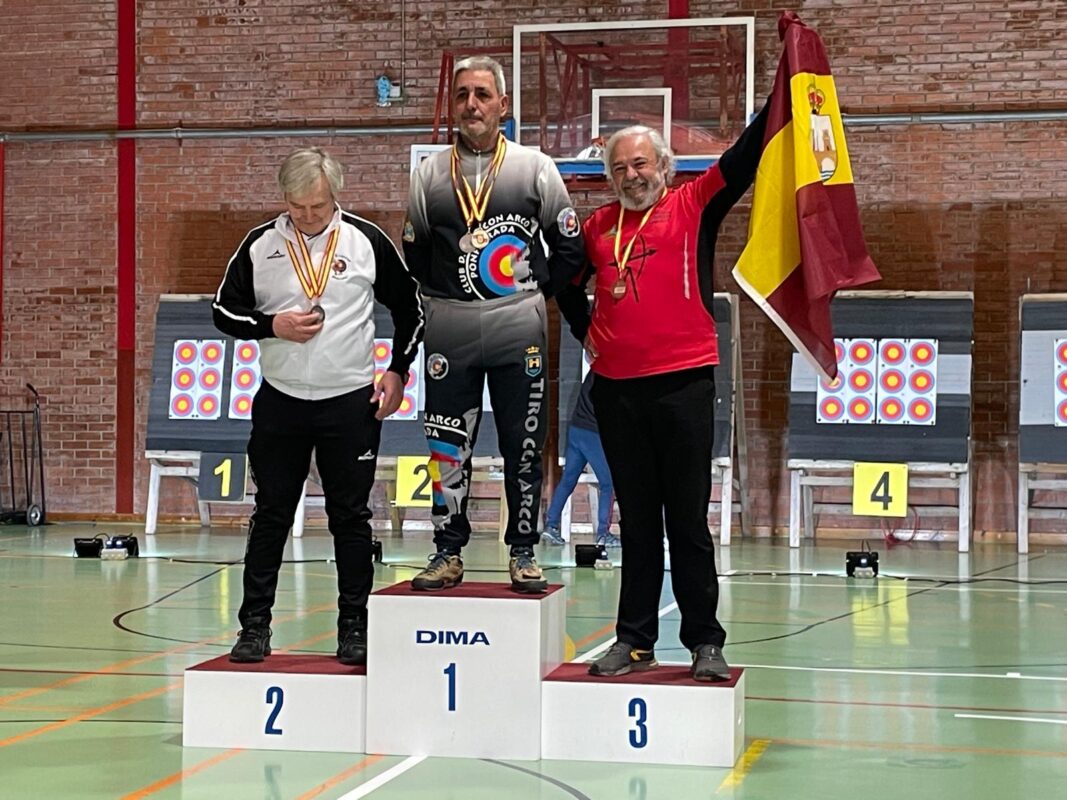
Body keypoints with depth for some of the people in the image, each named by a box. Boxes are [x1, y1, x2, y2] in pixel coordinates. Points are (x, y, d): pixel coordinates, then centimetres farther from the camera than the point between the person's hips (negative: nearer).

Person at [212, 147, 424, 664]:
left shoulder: (367, 241, -2)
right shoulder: (260, 244, 0)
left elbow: (409, 307, 8)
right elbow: (225, 311, 5)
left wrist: (398, 371, 3)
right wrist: (273, 325, -12)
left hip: (351, 403, -1)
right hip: (280, 403, 1)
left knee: (351, 518, 4)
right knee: (270, 515, 6)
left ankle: (354, 628, 13)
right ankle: (255, 625, 14)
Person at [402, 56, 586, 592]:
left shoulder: (535, 169, 2)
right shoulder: (430, 174, 7)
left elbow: (569, 248, 7)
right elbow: (414, 252, 15)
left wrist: (535, 291, 3)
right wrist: (444, 298, 7)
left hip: (518, 330, -1)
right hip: (449, 332, 1)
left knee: (523, 447, 3)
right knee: (447, 447, 3)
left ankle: (523, 553, 14)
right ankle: (448, 553, 13)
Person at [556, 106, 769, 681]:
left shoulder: (693, 207, 2)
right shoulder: (598, 228, 12)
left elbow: (745, 156, -10)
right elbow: (565, 282, 28)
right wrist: (586, 331, 15)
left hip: (684, 382, -3)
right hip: (617, 388, 4)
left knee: (688, 520, 1)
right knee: (636, 520, 10)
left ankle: (705, 642, 8)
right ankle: (634, 640, 16)